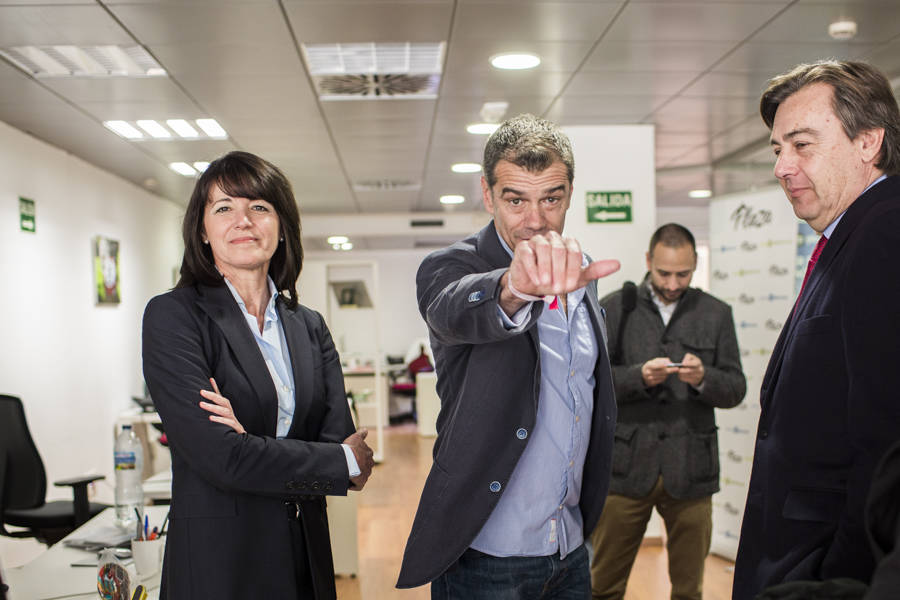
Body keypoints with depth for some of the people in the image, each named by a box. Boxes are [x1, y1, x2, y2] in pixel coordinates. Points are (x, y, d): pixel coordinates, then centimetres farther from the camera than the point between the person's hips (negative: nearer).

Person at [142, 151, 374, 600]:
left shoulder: (309, 326, 7)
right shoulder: (173, 315, -9)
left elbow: (340, 438, 0)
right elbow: (218, 456, -18)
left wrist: (254, 445, -18)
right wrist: (343, 462, -9)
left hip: (306, 557, 5)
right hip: (217, 562, -5)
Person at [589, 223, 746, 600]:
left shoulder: (716, 314, 9)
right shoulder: (613, 309, 5)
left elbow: (735, 389, 6)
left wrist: (703, 378, -14)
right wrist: (639, 376, -17)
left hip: (690, 469, 1)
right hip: (626, 466, -1)